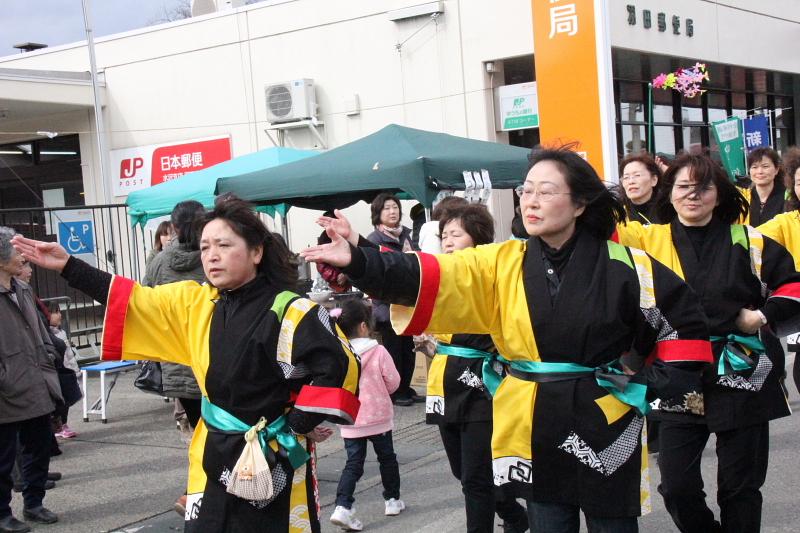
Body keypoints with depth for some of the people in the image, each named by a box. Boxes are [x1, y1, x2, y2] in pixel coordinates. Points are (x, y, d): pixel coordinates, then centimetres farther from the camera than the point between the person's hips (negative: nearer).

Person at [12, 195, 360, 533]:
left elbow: (337, 364, -22)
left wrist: (301, 424, -17)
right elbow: (137, 302, 10)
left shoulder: (288, 311, -16)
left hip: (275, 457, -5)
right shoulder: (194, 302, 4)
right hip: (215, 451, 6)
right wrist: (68, 267, 7)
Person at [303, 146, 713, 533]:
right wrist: (358, 262, -27)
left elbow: (683, 316, 3)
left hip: (603, 427, -2)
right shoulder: (503, 264, -2)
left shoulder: (621, 266, -8)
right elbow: (425, 279, -13)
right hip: (534, 428, 3)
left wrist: (663, 383, -3)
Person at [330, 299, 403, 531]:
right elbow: (393, 382, -7)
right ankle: (392, 499, 30)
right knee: (387, 458, 18)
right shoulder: (378, 351, -14)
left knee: (353, 464, 7)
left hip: (350, 421, 2)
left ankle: (342, 507, -8)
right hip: (378, 417, -2)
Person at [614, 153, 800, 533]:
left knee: (740, 486, 9)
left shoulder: (747, 241, 3)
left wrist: (762, 316, -4)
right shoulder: (649, 240, 4)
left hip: (741, 379, 0)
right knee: (677, 487, 2)